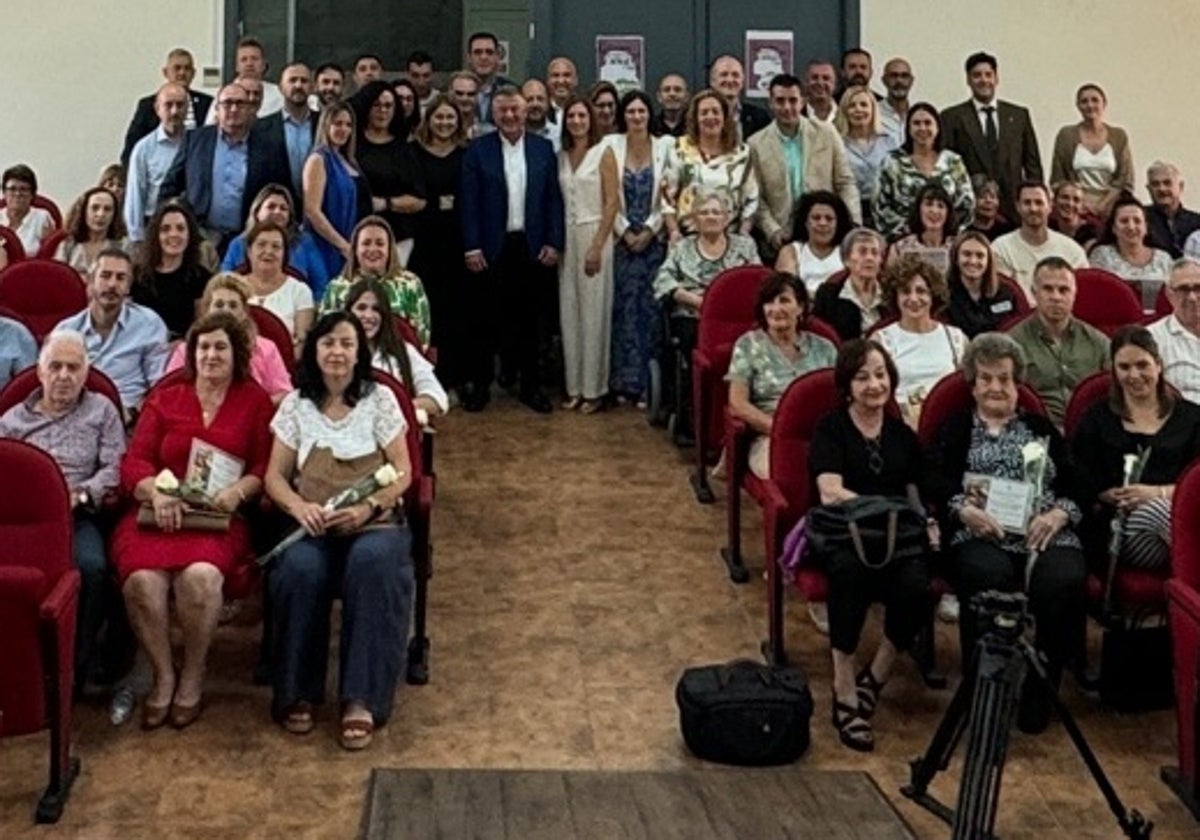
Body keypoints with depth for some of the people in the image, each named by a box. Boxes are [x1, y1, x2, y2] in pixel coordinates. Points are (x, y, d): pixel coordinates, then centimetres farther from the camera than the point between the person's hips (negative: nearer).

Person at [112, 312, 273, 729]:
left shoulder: (254, 401, 15)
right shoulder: (164, 399, 19)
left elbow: (264, 466, 8)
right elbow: (134, 461, 10)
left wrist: (239, 490, -12)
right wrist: (157, 492, -11)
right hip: (159, 512, 2)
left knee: (201, 576, -34)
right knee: (142, 580, -30)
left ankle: (193, 675, -9)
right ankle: (163, 674, -7)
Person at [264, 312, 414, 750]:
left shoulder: (380, 400, 8)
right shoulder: (296, 405, 12)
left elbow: (402, 472, 4)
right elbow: (275, 475, 9)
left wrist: (369, 507, -15)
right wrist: (299, 506, -13)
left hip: (374, 522, -1)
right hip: (312, 524, 1)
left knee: (373, 563, -36)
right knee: (301, 569, -34)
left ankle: (361, 700, -34)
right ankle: (299, 693, -21)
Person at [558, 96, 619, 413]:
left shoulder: (603, 153, -3)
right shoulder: (561, 156, 11)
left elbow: (612, 202, -8)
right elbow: (558, 202, 11)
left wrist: (597, 246, -14)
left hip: (594, 234, -5)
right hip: (567, 237, 5)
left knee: (593, 312, -2)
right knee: (569, 313, 5)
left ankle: (594, 389, 5)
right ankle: (575, 387, 11)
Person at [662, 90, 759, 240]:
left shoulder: (741, 153, 6)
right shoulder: (682, 150, 3)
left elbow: (751, 199, 8)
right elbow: (667, 194, 3)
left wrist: (743, 235, -2)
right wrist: (674, 231, -6)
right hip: (688, 235, -1)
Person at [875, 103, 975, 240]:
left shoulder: (953, 162, 11)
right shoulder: (893, 162, 6)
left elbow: (966, 203, 10)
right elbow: (882, 206, 4)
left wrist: (949, 229, 0)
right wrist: (906, 230, -4)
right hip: (905, 240, -1)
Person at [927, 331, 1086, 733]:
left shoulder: (1042, 427, 27)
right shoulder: (955, 428, 22)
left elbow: (1076, 484, 15)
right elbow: (936, 481, 4)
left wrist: (1060, 513, -6)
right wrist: (964, 509, -15)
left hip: (1046, 535, 2)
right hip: (980, 535, -1)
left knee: (1063, 580, -32)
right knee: (989, 576, -36)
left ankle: (1039, 690, -16)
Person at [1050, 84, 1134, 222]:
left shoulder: (1119, 136, 10)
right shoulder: (1066, 135, 7)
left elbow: (1125, 180, 6)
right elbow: (1057, 180, 4)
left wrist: (1102, 205, -7)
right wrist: (1081, 204, -7)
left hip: (1108, 209, 1)